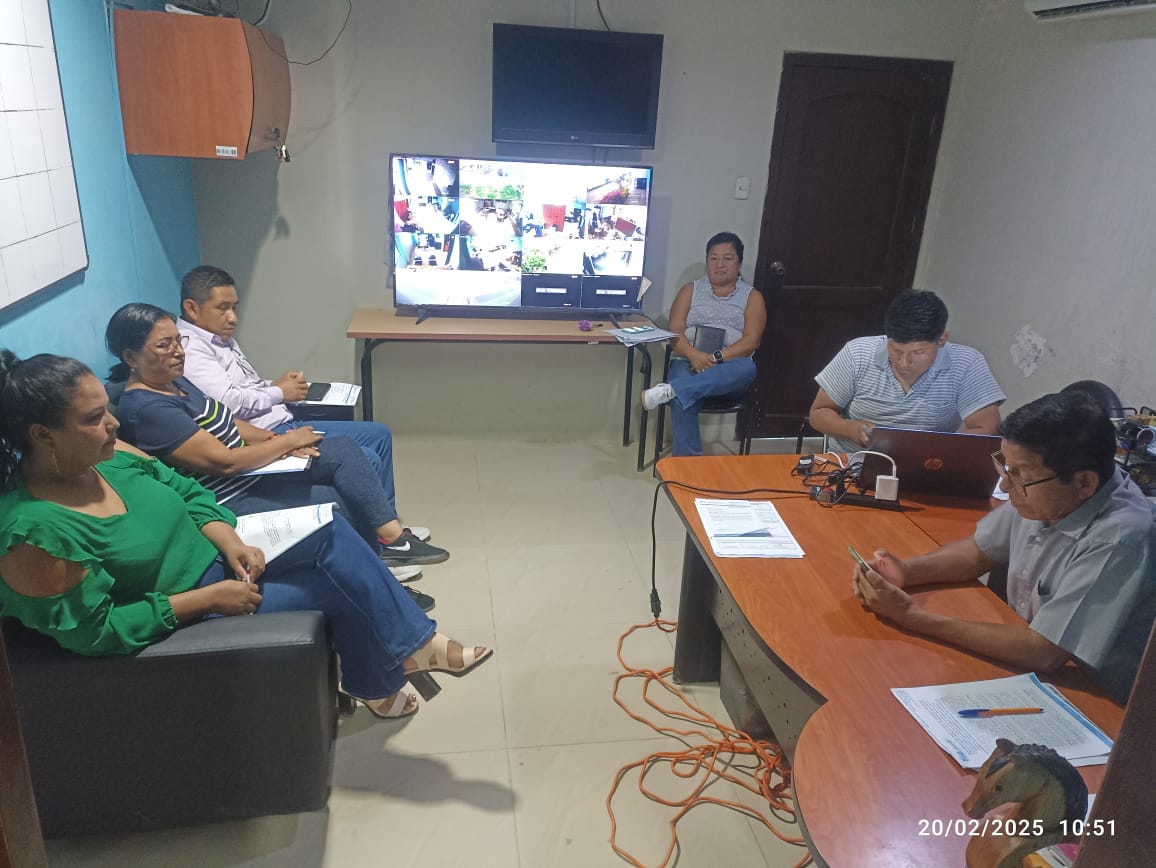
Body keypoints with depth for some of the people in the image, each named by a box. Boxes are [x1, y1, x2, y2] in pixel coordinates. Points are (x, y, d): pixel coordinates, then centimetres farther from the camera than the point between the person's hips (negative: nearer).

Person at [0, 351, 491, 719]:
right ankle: (376, 686, 14)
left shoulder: (107, 457, -6)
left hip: (216, 558, 8)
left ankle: (416, 647, -3)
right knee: (336, 584, -12)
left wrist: (229, 541, -11)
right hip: (179, 619, -7)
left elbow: (183, 490, 6)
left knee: (332, 532, -8)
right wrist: (206, 599, -24)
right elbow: (92, 631, -24)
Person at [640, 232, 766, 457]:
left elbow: (751, 340, -1)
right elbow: (675, 331, 2)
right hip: (688, 363, 0)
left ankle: (670, 390, -47)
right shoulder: (690, 291, 16)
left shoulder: (752, 297, 13)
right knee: (682, 403, -35)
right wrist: (694, 356, -19)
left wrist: (717, 358, -19)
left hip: (729, 370, 0)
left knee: (747, 368, -38)